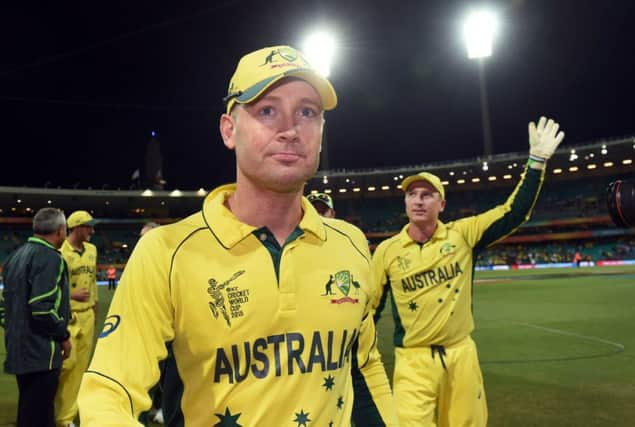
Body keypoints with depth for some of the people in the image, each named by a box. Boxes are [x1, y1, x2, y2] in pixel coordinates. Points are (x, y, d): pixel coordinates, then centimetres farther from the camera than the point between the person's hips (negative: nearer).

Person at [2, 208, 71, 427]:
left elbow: (13, 299, 18)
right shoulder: (50, 257, -17)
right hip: (41, 351, -9)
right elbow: (43, 308, -25)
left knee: (28, 408, 20)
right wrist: (63, 336, -11)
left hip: (18, 346, 9)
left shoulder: (16, 255, 11)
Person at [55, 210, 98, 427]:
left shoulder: (91, 250, 10)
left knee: (81, 364, 11)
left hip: (87, 314, 7)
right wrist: (72, 295, -18)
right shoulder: (60, 252, -13)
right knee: (68, 362, -6)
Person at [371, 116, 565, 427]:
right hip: (413, 361, -2)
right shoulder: (387, 250, -4)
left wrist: (537, 161, -14)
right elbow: (369, 308, 3)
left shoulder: (462, 235, -2)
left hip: (461, 355, 2)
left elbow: (514, 214, -8)